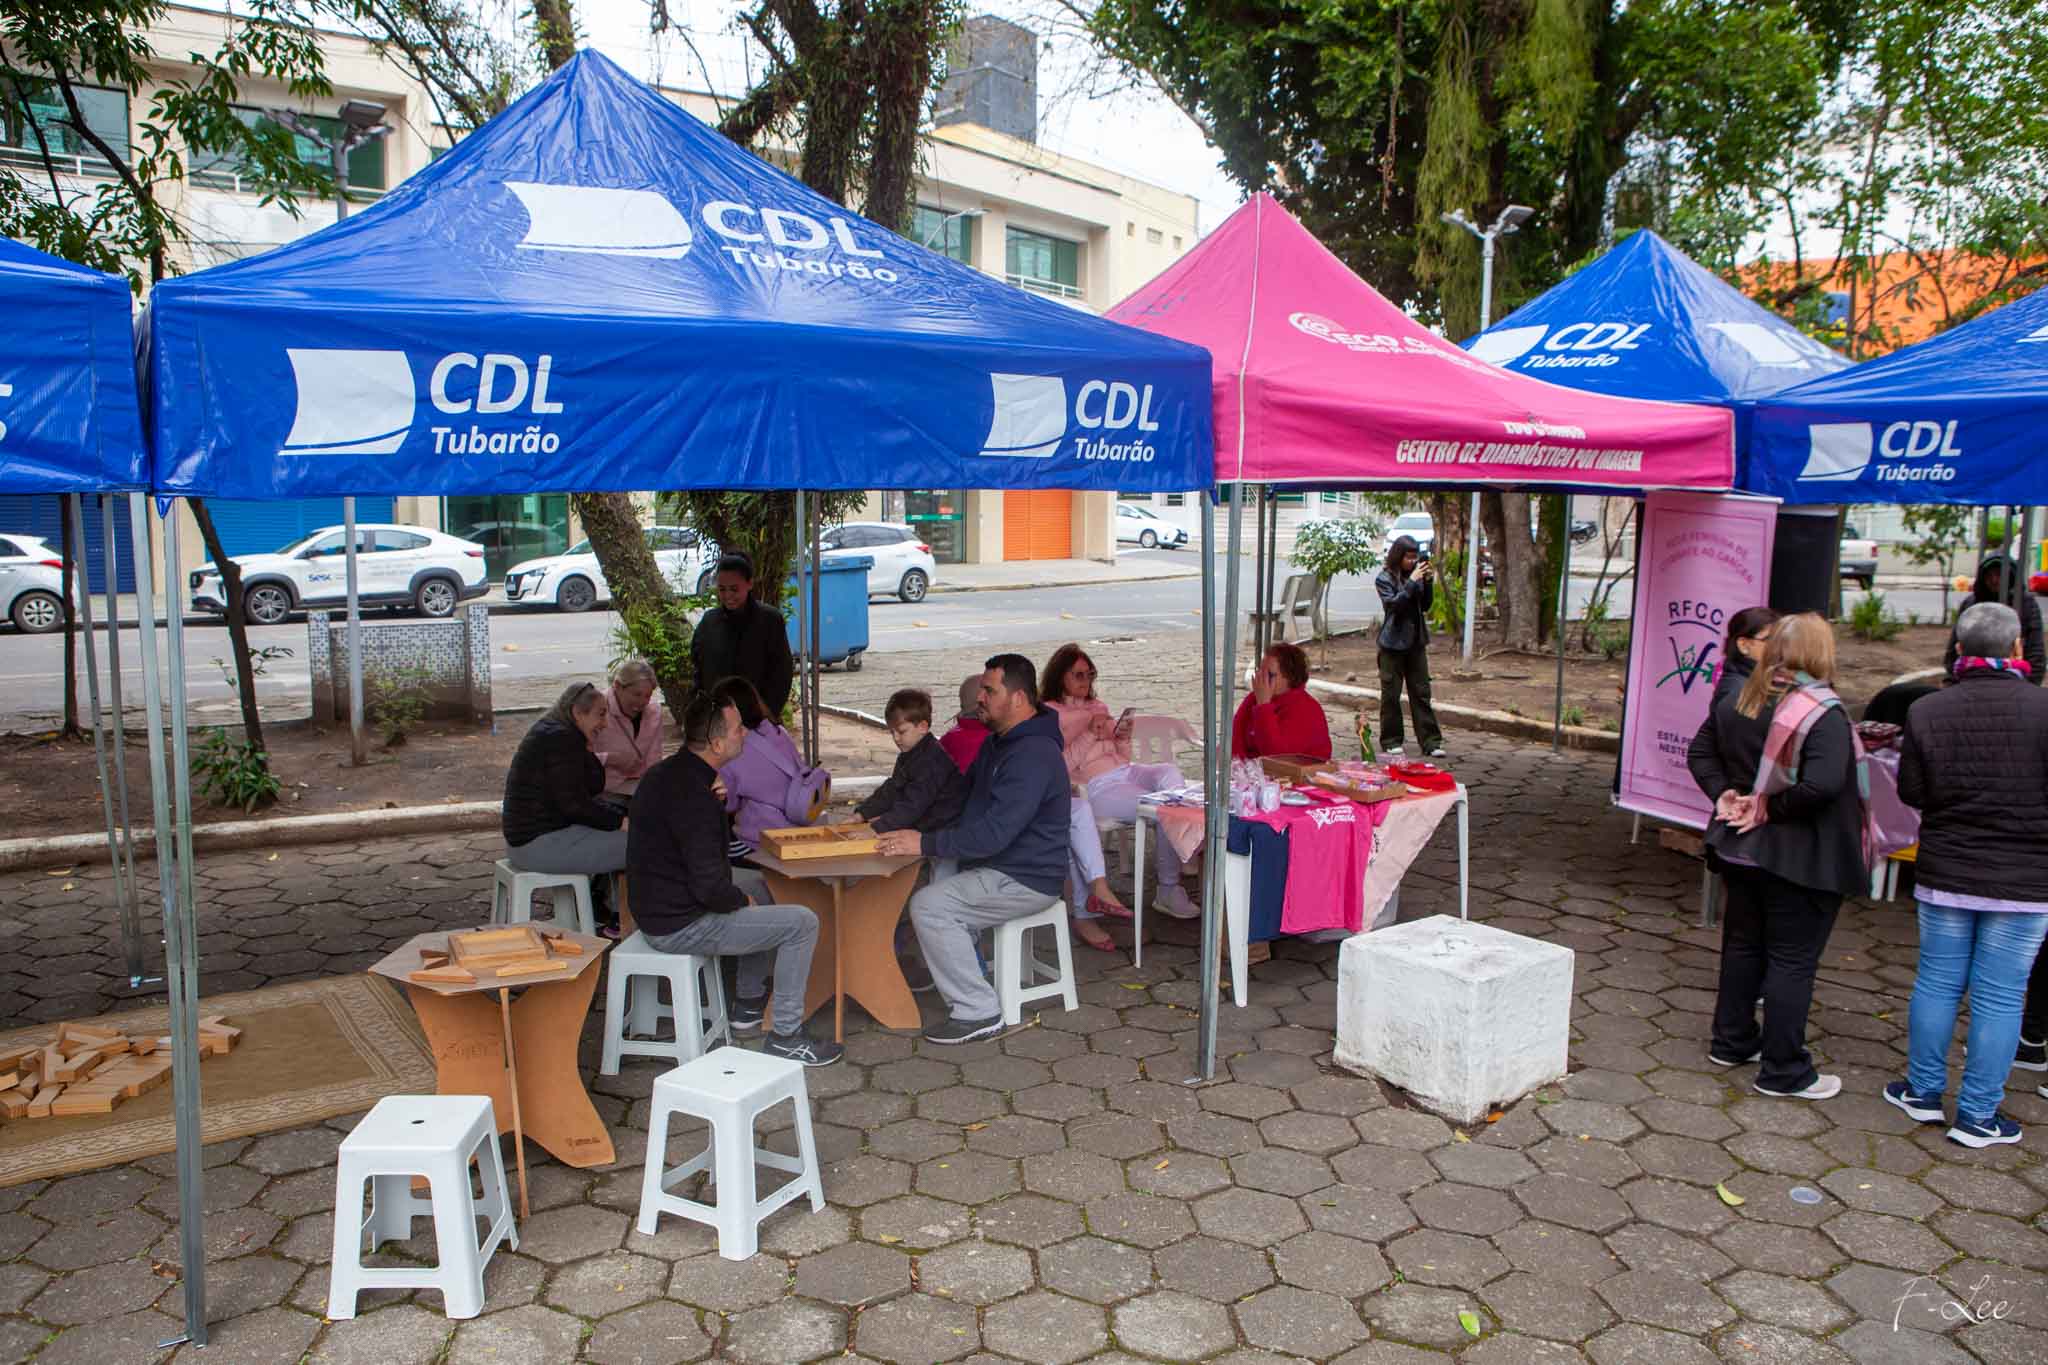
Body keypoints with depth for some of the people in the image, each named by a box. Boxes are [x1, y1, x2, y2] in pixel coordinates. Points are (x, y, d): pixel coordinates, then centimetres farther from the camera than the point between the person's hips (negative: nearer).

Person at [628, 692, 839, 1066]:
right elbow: (711, 886, -27)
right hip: (681, 927, -10)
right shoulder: (693, 796, -26)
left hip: (657, 906, 10)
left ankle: (749, 1003, 35)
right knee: (802, 923, -8)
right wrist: (741, 900, -8)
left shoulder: (666, 772, 6)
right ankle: (785, 1036, 1)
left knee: (761, 888, 30)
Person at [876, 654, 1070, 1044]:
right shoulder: (998, 742, 12)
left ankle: (977, 1012, -12)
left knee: (929, 906, -20)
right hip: (997, 867, 11)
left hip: (1026, 880, -11)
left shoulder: (1033, 755, -24)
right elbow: (964, 796, 19)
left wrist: (926, 843, -26)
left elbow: (994, 833, -30)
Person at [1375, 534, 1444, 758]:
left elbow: (1425, 606, 8)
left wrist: (1427, 582, -6)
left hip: (1416, 642, 5)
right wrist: (1412, 582, -22)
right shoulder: (1385, 578, -6)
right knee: (1391, 694, 2)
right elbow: (1394, 604, -20)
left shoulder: (1415, 575, 6)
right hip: (1393, 644, -4)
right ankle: (1391, 741, 11)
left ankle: (1430, 741, 7)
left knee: (1421, 692, 5)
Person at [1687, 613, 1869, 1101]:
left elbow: (1699, 753, 8)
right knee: (1793, 960, 3)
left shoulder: (1735, 699, 2)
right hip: (1800, 859, -7)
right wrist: (1773, 808, -18)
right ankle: (1782, 1071, 11)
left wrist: (1725, 795, -2)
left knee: (1743, 944, 19)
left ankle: (1731, 1042, 31)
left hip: (1741, 849, 7)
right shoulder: (1822, 713, -20)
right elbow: (1822, 784, -31)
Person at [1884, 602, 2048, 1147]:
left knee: (1937, 982, 15)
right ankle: (1978, 1115, 14)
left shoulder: (1926, 711, -5)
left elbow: (1912, 792, 0)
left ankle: (1923, 1091, 26)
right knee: (1999, 996, 6)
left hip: (1945, 873, 3)